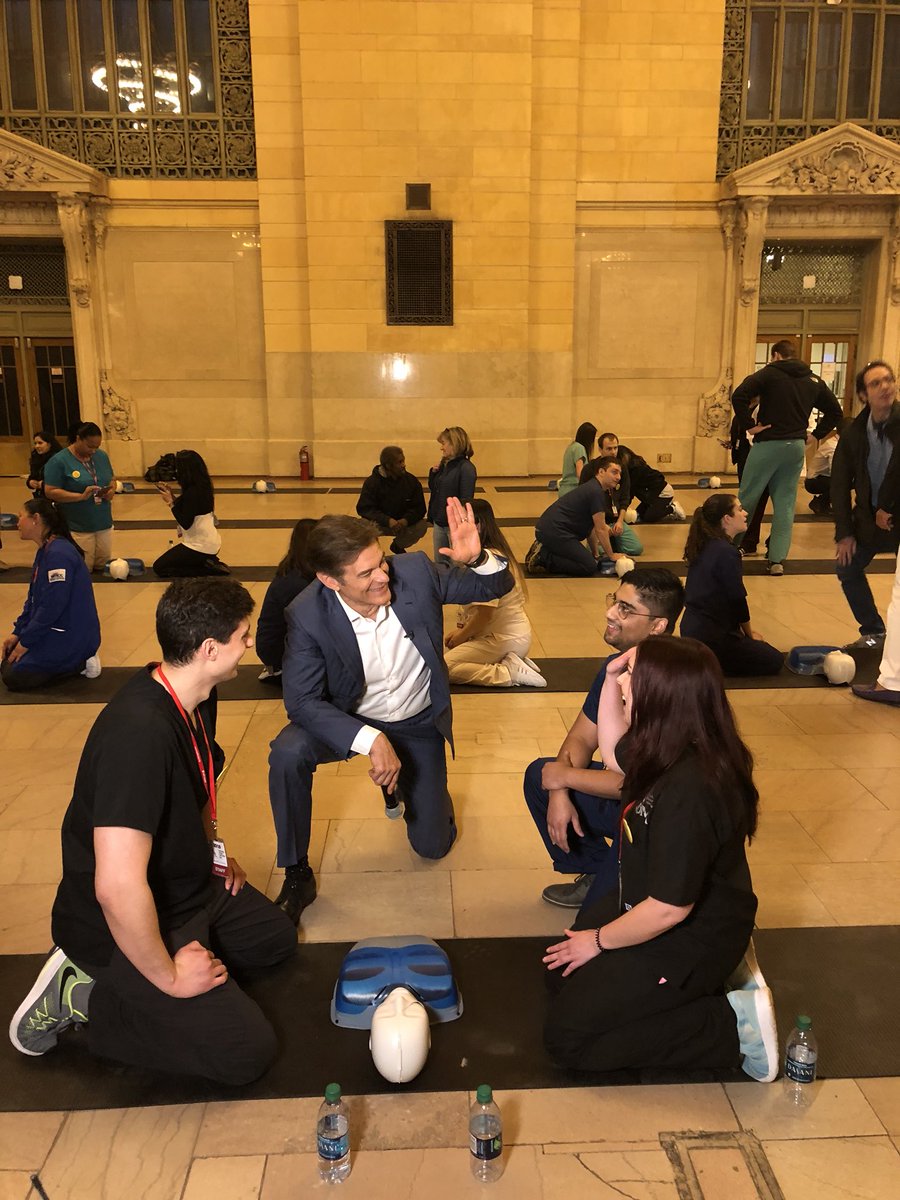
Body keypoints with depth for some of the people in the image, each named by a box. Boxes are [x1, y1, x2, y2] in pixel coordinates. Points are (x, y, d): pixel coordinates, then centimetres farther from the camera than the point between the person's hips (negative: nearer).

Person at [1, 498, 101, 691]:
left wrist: (25, 640, -15)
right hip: (55, 630, 10)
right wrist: (17, 632, 6)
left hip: (72, 637, -10)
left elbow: (51, 608, -24)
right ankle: (75, 660, 11)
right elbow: (33, 600, 15)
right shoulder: (44, 551, 9)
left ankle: (79, 664, -3)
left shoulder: (59, 554, -24)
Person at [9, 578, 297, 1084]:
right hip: (120, 924, -9)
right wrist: (168, 977, -25)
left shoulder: (197, 698, -6)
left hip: (189, 886, 9)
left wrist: (213, 853, 11)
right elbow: (116, 887, -38)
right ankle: (82, 997, 1)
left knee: (278, 939, 21)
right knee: (246, 1051, -9)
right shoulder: (141, 732, -36)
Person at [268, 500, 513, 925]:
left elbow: (497, 586, -12)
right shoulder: (306, 615, -27)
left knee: (432, 845, 7)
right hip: (351, 719, -1)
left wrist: (477, 558, -37)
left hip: (419, 722, 2)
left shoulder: (414, 571, -24)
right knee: (287, 755, -33)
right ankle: (297, 875, -10)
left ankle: (401, 781, 40)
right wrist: (371, 740, -39)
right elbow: (302, 700, -26)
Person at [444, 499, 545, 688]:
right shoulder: (495, 552, 9)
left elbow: (485, 614, -22)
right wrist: (461, 630, 6)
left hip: (507, 639, -10)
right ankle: (511, 662, 7)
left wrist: (461, 635, -6)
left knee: (444, 668, -10)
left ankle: (509, 673, -10)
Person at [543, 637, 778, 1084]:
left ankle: (733, 1025, -1)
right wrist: (612, 675, -1)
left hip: (692, 941, -9)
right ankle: (719, 971, 18)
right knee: (564, 970, 23)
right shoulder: (673, 751, -8)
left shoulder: (689, 791, -36)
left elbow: (668, 909, -29)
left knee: (566, 1038, -3)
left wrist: (598, 941, -11)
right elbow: (614, 755, 14)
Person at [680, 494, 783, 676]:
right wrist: (749, 634, 4)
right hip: (709, 636, -9)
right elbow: (737, 599, -13)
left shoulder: (704, 545, 7)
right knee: (774, 661, 4)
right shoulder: (726, 552, -21)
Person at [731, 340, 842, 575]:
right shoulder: (814, 381, 11)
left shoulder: (769, 373, -5)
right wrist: (816, 435, 16)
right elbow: (835, 412, 17)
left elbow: (739, 396, -18)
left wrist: (749, 425, -11)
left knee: (747, 498, 6)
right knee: (785, 502, 7)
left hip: (767, 444, -4)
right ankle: (777, 559, 6)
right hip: (796, 447, 5)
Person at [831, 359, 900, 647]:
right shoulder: (853, 430, -3)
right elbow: (840, 483, -1)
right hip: (868, 516, 5)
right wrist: (844, 532, -4)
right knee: (848, 568, 10)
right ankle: (873, 631, 28)